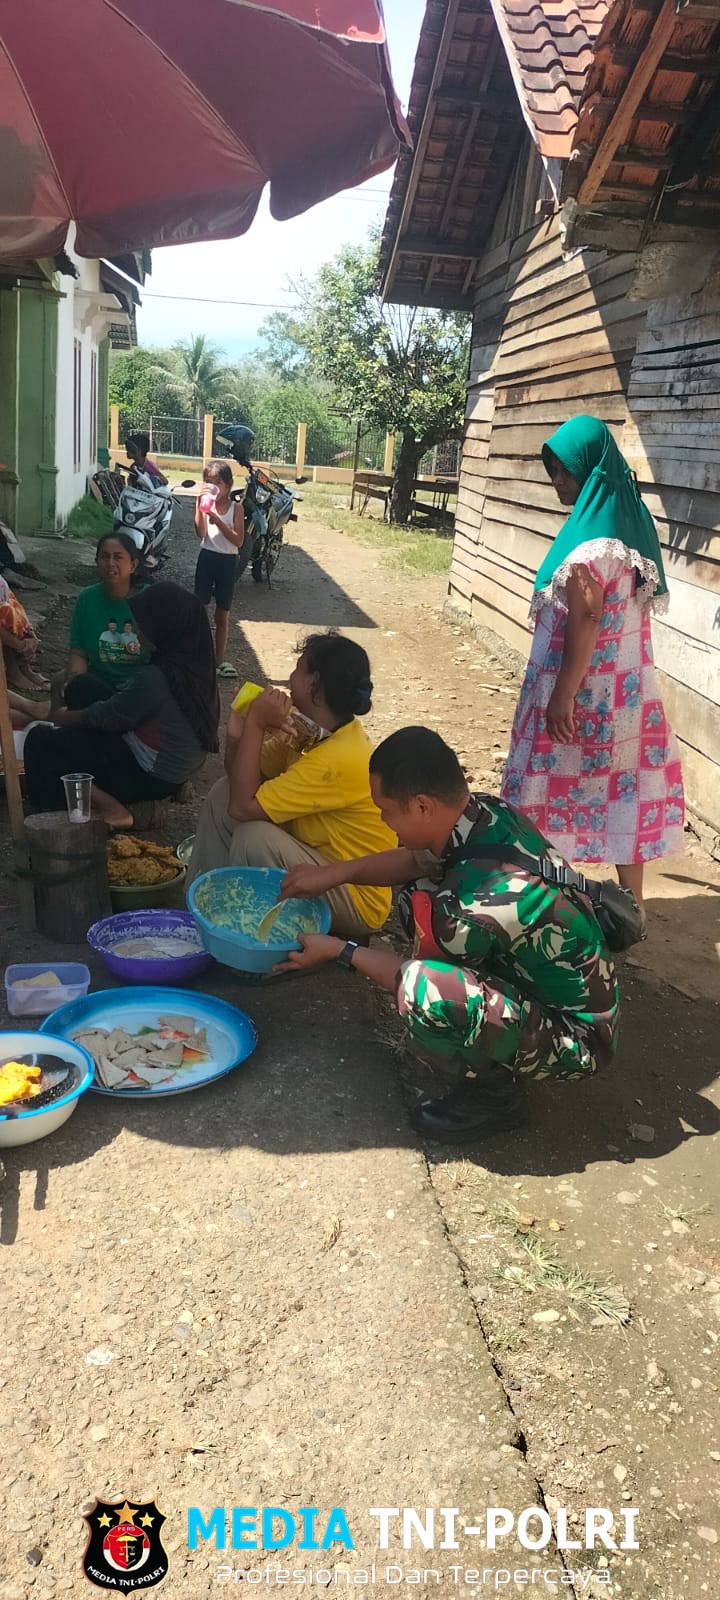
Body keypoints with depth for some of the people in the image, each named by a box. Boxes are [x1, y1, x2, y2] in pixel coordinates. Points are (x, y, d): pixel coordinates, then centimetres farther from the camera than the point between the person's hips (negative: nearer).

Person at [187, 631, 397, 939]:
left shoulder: (339, 760, -29)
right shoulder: (318, 731, 0)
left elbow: (242, 807, -28)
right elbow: (241, 783, 5)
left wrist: (256, 723, -25)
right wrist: (237, 733, -14)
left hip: (357, 902, -9)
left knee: (254, 838, -32)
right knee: (224, 793, 2)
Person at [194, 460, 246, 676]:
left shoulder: (236, 508, -3)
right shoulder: (205, 504, -2)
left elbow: (239, 541, -11)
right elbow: (201, 533, -13)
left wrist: (218, 521, -20)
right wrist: (200, 506, -21)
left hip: (227, 561, 0)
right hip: (207, 558, 0)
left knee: (222, 614, 10)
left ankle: (219, 659, 19)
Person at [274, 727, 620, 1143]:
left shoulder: (476, 904, -33)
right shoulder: (488, 812, -11)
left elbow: (418, 983, -13)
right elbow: (419, 860, 12)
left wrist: (338, 951, -1)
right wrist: (337, 872, 4)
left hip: (576, 1041, -9)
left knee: (426, 996, -34)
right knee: (421, 900, 11)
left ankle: (494, 1091, -4)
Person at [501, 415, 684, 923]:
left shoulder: (593, 533, -18)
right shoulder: (628, 517, 10)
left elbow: (586, 617, -22)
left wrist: (563, 693, -20)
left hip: (588, 685, -9)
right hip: (623, 683, 9)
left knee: (559, 786, 4)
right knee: (621, 784, 13)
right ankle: (631, 899, 22)